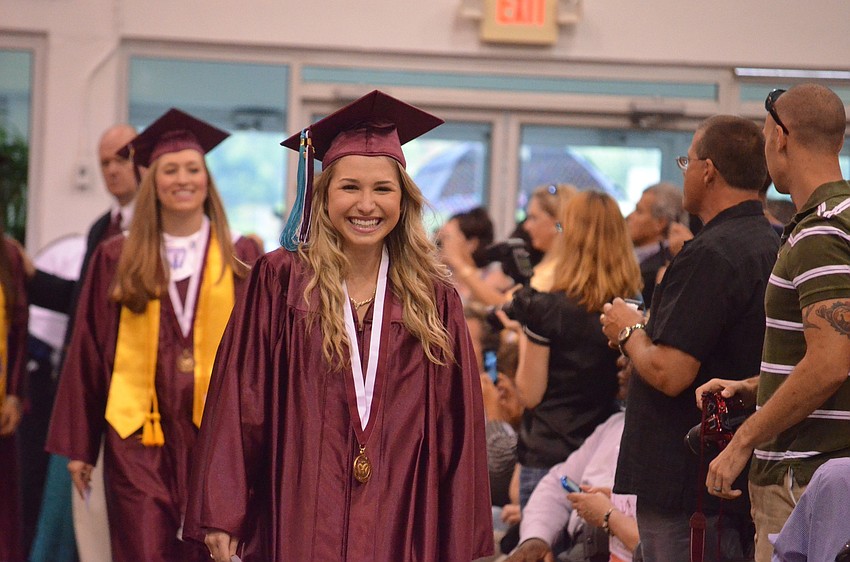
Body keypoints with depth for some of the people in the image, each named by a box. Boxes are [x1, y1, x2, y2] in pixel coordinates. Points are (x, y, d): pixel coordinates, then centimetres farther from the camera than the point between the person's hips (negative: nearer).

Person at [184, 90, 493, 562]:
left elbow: (455, 427, 5)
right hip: (298, 520, -1)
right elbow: (238, 400, -2)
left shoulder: (434, 300, 5)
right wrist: (221, 517, -8)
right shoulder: (279, 280, 0)